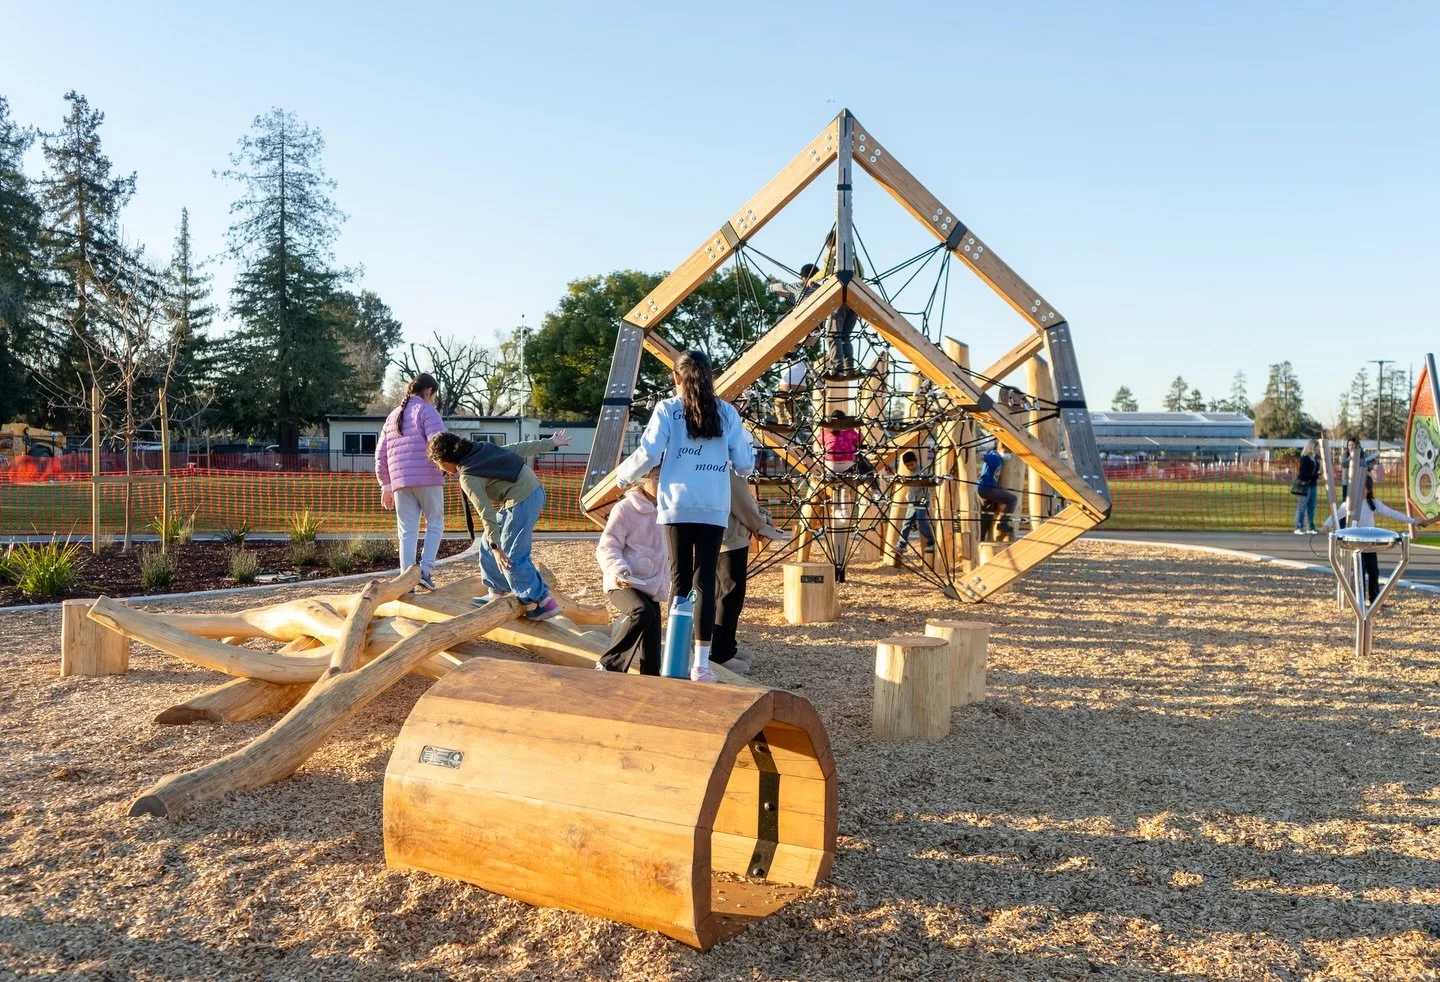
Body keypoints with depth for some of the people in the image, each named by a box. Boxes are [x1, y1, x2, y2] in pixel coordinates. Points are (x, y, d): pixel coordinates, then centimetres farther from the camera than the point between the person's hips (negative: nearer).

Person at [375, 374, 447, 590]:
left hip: (400, 481, 5)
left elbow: (381, 453, 21)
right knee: (434, 524, 6)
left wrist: (385, 484, 24)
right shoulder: (427, 411, -1)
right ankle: (425, 569, -7)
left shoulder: (393, 416, 21)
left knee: (407, 532, 6)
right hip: (427, 478, -5)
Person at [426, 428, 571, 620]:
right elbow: (519, 448, 13)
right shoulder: (482, 448, 9)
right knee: (488, 545, 17)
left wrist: (496, 547, -12)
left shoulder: (468, 477, -13)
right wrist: (550, 443, 22)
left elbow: (487, 513, -16)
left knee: (512, 557, -3)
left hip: (521, 502, -10)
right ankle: (497, 593, 25)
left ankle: (543, 603, 2)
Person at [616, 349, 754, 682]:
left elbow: (648, 455, -5)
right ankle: (702, 662, 1)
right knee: (705, 580, 3)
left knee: (680, 579, 7)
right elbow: (744, 464, 7)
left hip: (677, 505, -1)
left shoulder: (667, 409, 3)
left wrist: (623, 475, 14)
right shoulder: (726, 412, 7)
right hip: (714, 508, 1)